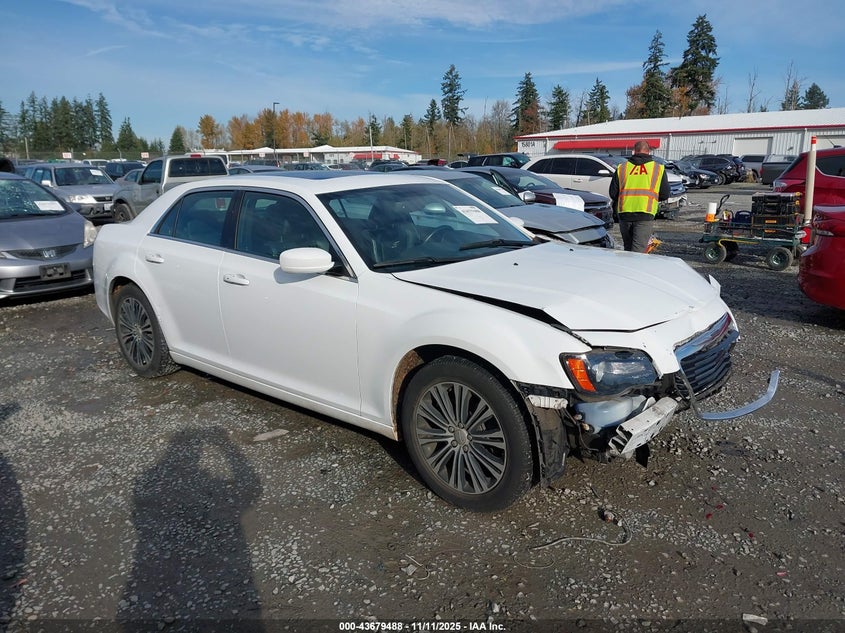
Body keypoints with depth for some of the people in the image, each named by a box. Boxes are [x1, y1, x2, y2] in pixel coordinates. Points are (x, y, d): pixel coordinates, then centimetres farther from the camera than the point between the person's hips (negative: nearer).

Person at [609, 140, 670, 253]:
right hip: (645, 214, -2)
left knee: (628, 249, 17)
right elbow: (665, 195, 6)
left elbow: (613, 194, 7)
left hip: (624, 214, 2)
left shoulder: (621, 168, 9)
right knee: (638, 250, -4)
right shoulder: (659, 168, 6)